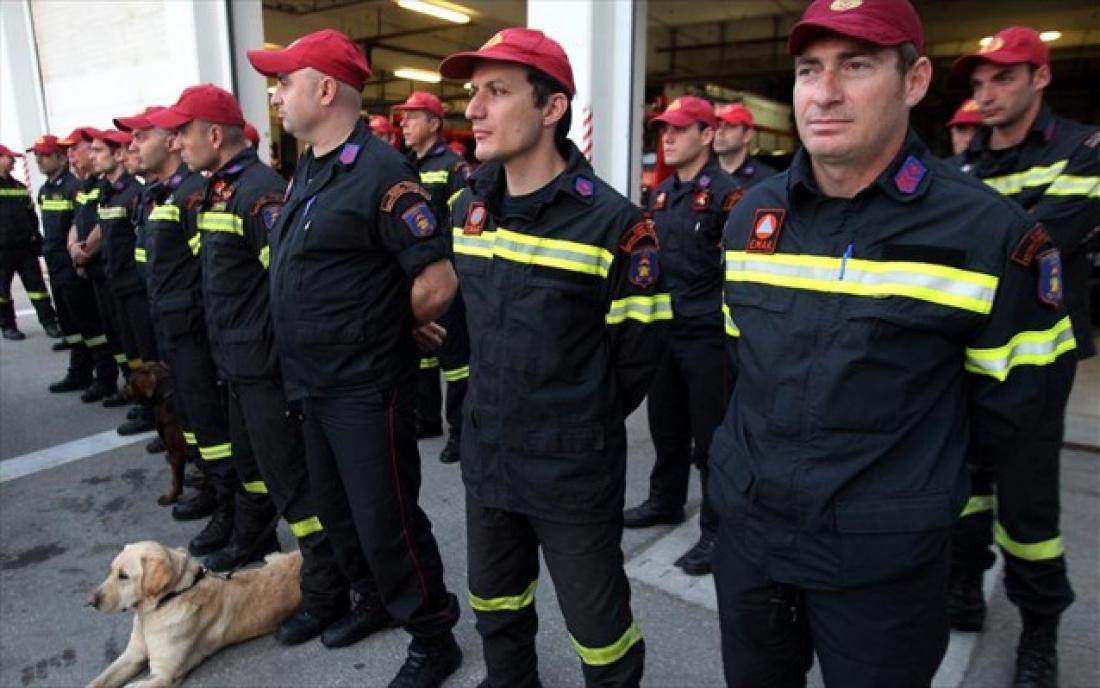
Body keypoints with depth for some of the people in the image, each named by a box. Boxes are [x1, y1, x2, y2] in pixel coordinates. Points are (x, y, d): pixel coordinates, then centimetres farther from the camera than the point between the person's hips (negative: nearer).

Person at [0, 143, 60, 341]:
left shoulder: (20, 187, 14)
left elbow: (31, 215, 18)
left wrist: (35, 238, 9)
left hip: (25, 246, 4)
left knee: (37, 285, 2)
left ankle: (49, 322, 4)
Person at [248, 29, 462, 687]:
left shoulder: (381, 174, -19)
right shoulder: (308, 169, 9)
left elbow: (439, 284, -22)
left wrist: (382, 332, -6)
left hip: (366, 388, -9)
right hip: (314, 383, 9)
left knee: (387, 520, 3)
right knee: (339, 510, 22)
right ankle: (378, 600, 44)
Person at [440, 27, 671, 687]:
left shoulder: (612, 223, -17)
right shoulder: (468, 210, 4)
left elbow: (639, 349, -10)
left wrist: (586, 422, 2)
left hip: (574, 467, -6)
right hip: (486, 455, 7)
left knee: (597, 623, 11)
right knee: (495, 605, 25)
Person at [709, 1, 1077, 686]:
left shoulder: (987, 229, -13)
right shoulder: (753, 214, 1)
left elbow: (1019, 400, -3)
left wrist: (919, 464, 7)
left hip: (885, 557, -4)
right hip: (747, 529, 4)